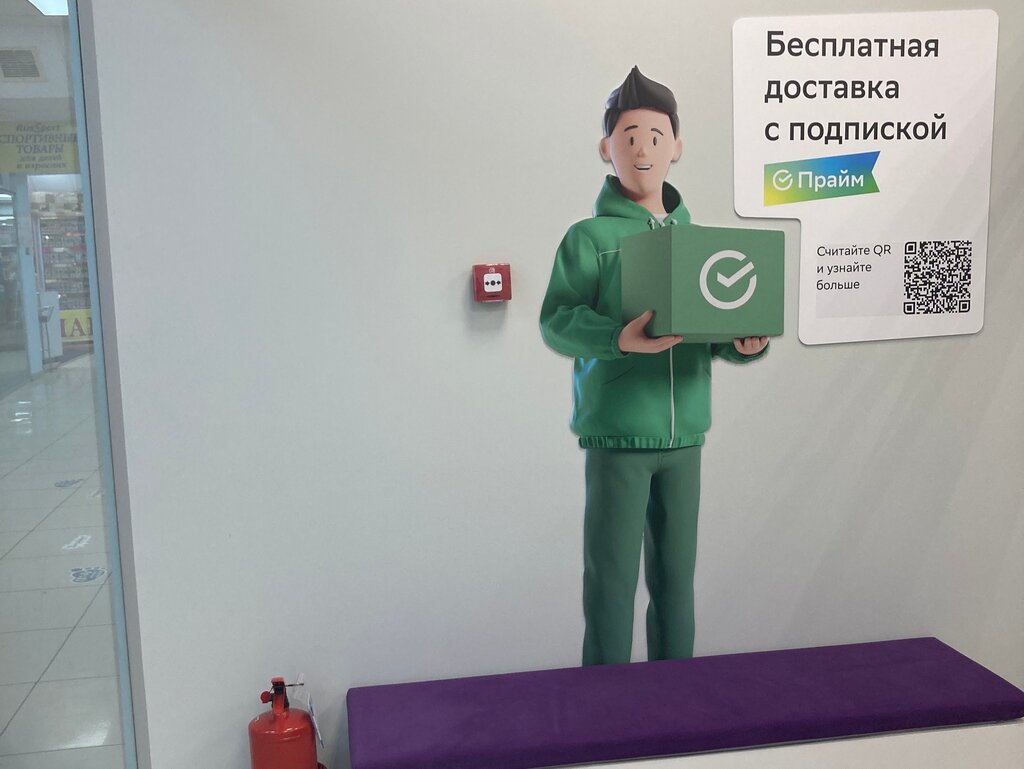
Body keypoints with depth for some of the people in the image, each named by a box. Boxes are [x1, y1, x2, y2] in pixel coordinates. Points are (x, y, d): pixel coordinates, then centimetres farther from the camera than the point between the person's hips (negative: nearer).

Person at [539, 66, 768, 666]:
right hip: (616, 434, -4)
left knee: (676, 572, 13)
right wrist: (619, 339, -28)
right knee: (612, 576, 1)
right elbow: (556, 322, -11)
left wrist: (746, 344, -9)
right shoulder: (589, 237, -4)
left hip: (684, 434, 5)